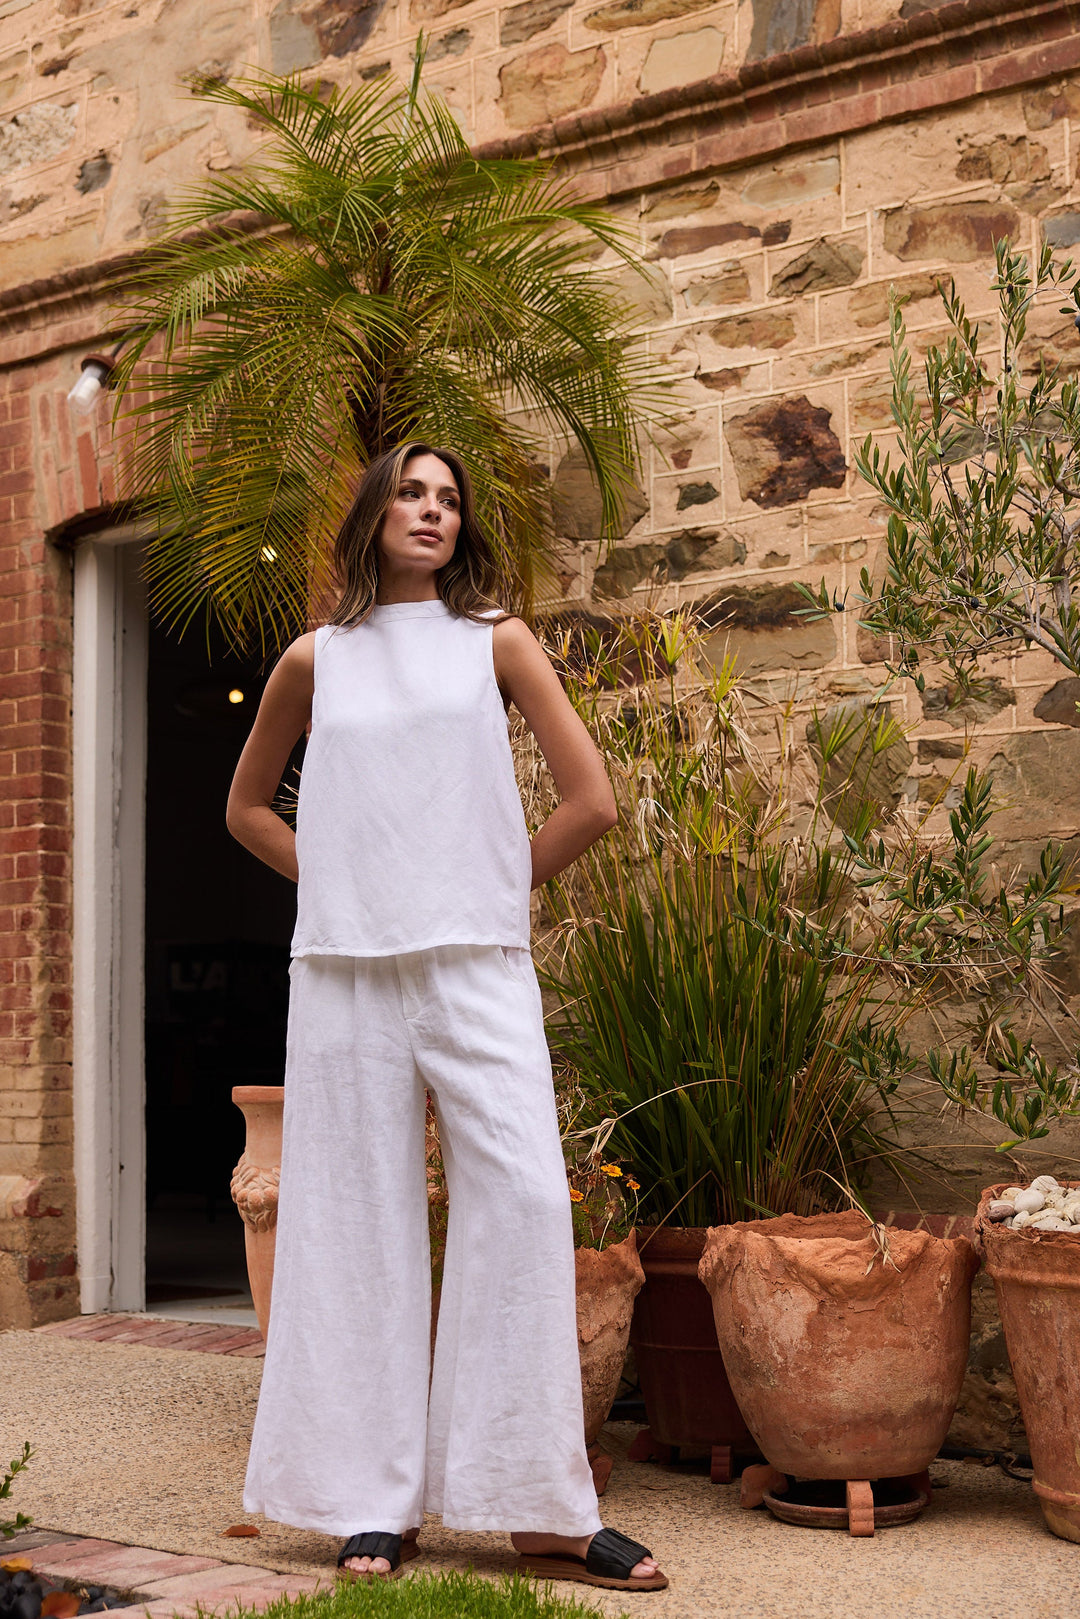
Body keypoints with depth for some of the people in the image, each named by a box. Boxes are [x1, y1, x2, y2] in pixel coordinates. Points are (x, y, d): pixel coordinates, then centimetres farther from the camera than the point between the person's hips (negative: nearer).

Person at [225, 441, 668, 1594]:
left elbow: (593, 801, 3)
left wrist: (497, 888, 5)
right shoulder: (315, 660, 11)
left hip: (477, 964, -1)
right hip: (344, 969, 1)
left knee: (522, 1199, -10)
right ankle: (375, 1502, 12)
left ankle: (538, 1507, -1)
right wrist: (334, 882, 8)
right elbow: (247, 806, 22)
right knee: (362, 1218, 3)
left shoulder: (496, 642, 7)